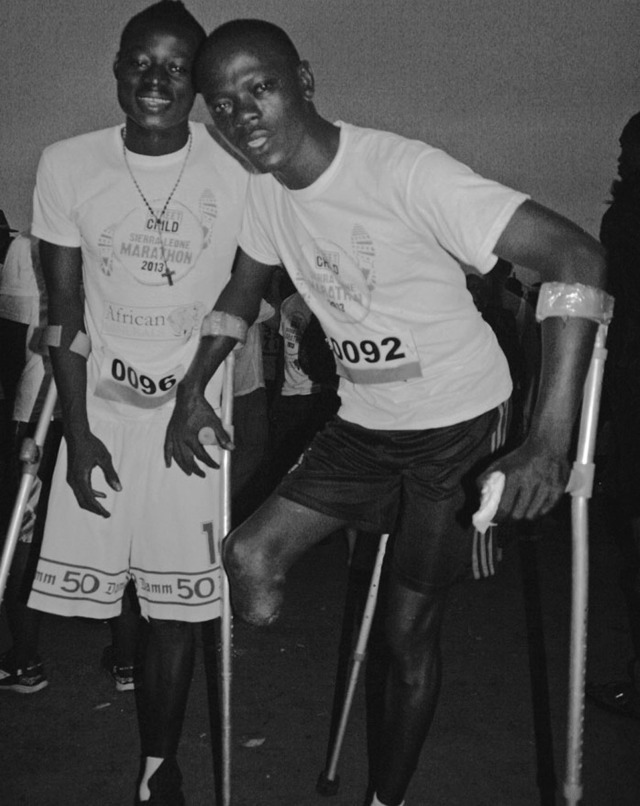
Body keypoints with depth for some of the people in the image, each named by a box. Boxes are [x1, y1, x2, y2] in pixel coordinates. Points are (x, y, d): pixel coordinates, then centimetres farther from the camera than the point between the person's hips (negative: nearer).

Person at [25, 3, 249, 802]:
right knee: (91, 577, 1)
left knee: (179, 601, 2)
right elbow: (64, 309, -2)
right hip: (102, 403, 2)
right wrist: (76, 430, -6)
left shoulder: (241, 169, -9)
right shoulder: (67, 165, -5)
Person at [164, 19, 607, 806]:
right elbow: (243, 290, 15)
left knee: (410, 628, 4)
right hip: (363, 424, 6)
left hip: (459, 425, -5)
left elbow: (576, 258, -32)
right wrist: (192, 388, 1)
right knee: (249, 554, -6)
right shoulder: (265, 188, -4)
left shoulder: (403, 171, -26)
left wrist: (550, 443, -38)